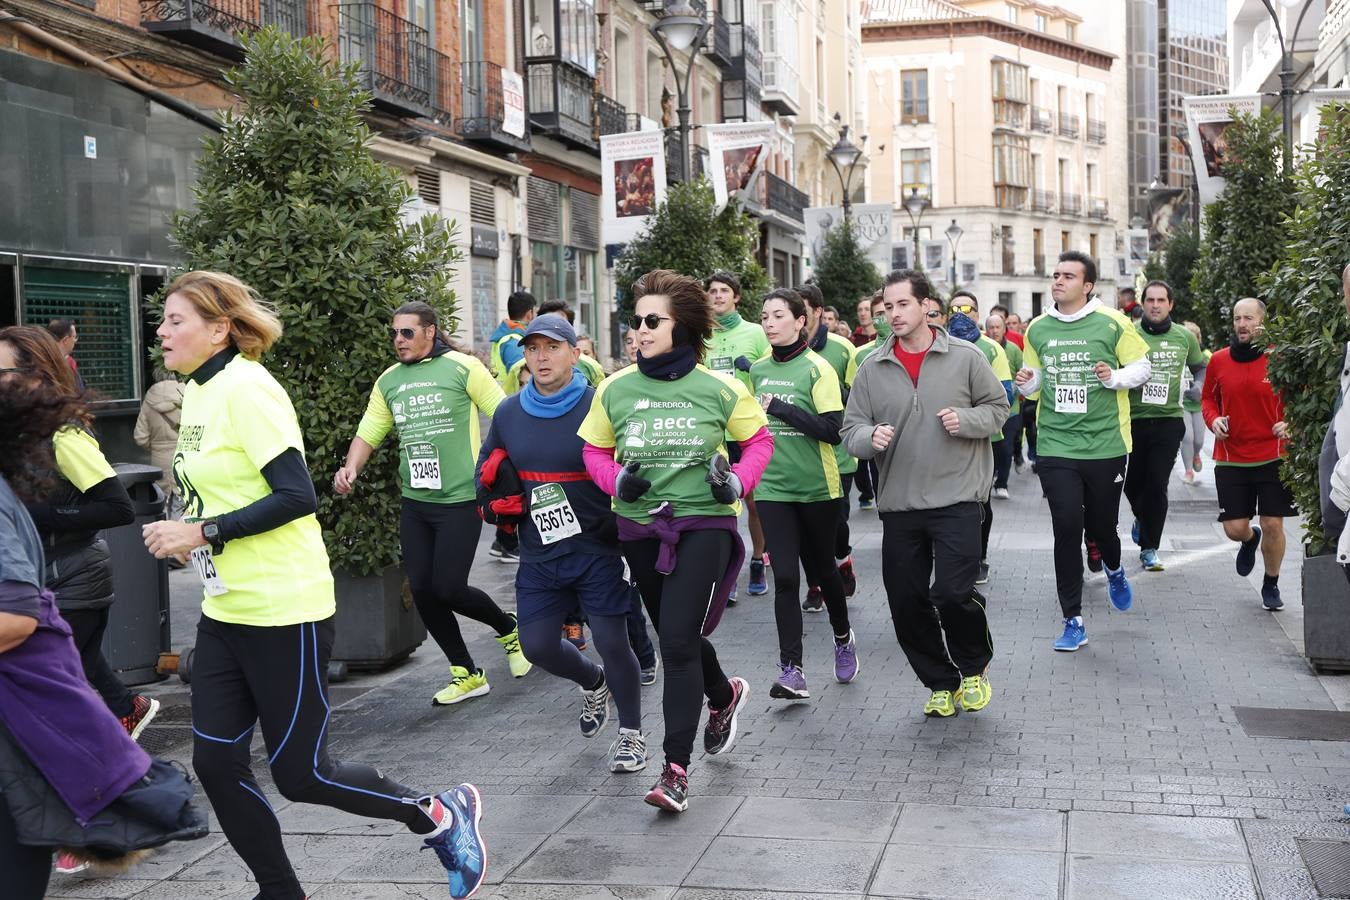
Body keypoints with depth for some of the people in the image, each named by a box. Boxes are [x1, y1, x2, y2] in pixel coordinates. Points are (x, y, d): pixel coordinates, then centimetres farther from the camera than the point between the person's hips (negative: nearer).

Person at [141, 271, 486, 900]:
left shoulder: (246, 389, -16)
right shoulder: (198, 392, 10)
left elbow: (296, 496, -22)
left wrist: (202, 533, -20)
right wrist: (185, 535, 7)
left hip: (284, 611, -9)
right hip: (225, 610, 9)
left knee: (299, 774, -1)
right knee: (216, 764, 7)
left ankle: (440, 816, 19)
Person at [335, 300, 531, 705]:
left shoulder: (462, 367, -6)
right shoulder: (389, 380, 10)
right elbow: (369, 432, 10)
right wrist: (351, 468, -9)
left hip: (459, 500, -6)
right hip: (414, 502, 6)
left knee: (448, 588, -9)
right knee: (422, 590, 5)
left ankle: (509, 629, 22)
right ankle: (466, 674, 20)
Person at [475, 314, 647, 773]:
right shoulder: (508, 413, 3)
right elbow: (486, 468, 17)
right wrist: (495, 497, -2)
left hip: (597, 549, -5)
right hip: (540, 554, 5)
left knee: (611, 641, -3)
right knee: (537, 644, 7)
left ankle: (632, 733, 21)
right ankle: (593, 683, 40)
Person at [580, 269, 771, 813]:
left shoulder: (719, 388, -6)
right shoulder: (614, 389, -2)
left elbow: (758, 439, 7)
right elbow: (595, 451, 11)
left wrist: (738, 482, -11)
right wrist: (617, 481, -9)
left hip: (704, 523, -4)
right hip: (640, 528, 4)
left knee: (679, 640, -14)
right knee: (675, 637, 18)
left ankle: (676, 769, -7)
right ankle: (724, 696, 50)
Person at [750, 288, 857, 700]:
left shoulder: (817, 369, -10)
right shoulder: (757, 370, 6)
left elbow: (833, 430, -18)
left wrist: (780, 408, -20)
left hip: (817, 487, -3)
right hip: (774, 487, 3)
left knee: (821, 569, 12)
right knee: (785, 578, -5)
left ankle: (843, 638, 39)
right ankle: (792, 671, -4)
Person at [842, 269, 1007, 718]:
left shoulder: (965, 357, 0)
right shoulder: (872, 369, 5)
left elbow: (998, 407, 7)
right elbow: (851, 428, 6)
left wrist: (965, 420, -13)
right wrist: (870, 437, -17)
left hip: (956, 499, -3)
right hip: (898, 504, 4)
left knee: (952, 593, -14)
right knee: (906, 604, 6)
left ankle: (974, 667, 17)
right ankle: (941, 683, 27)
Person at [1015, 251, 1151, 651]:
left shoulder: (1112, 323, -5)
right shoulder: (1037, 328, 4)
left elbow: (1141, 367, 3)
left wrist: (1115, 377, -16)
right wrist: (1027, 383, -6)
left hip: (1105, 444, -1)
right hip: (1055, 446, 1)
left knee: (1102, 523, 9)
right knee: (1067, 529, -4)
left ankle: (1114, 570, 47)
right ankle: (1073, 621, 5)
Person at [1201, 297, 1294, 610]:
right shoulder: (1219, 360, 0)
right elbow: (1208, 398, 14)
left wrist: (1290, 423, -15)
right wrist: (1213, 419, -6)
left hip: (1272, 456, -2)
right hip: (1230, 458, 2)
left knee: (1273, 525, 1)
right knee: (1234, 529, 1)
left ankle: (1271, 585, 25)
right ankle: (1250, 539, 40)